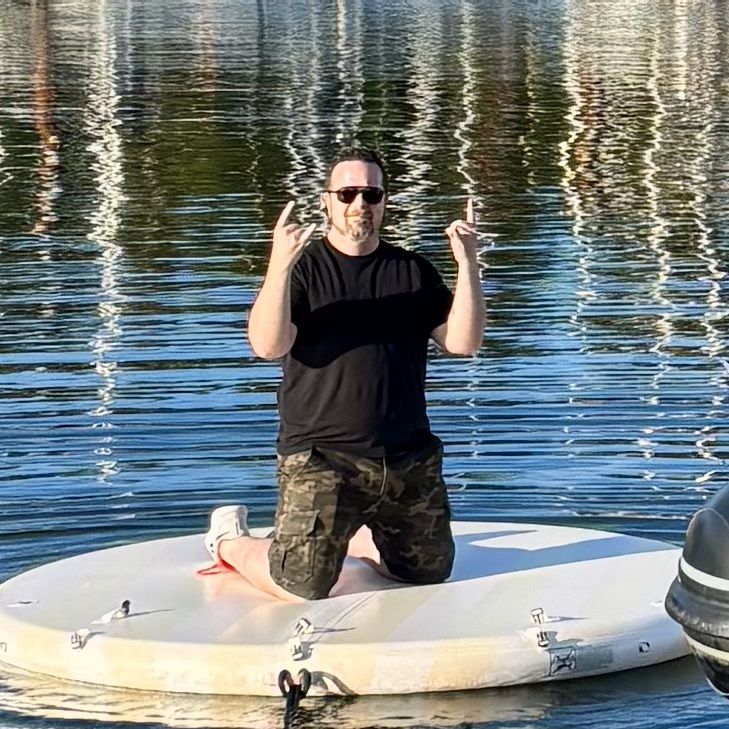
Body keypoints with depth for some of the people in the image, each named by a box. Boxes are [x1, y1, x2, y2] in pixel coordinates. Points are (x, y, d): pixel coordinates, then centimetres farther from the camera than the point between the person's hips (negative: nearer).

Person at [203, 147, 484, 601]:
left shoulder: (413, 271, 10)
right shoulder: (303, 267, -1)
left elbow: (463, 342, -1)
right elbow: (268, 345, -17)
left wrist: (467, 264, -12)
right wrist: (278, 266, -30)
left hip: (409, 458, 5)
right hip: (321, 458, -4)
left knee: (430, 575, 13)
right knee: (304, 588, -12)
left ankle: (354, 538, 38)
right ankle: (231, 542, 18)